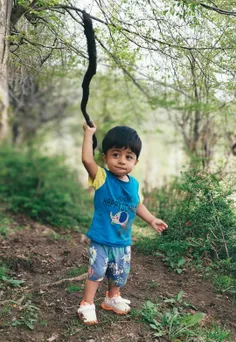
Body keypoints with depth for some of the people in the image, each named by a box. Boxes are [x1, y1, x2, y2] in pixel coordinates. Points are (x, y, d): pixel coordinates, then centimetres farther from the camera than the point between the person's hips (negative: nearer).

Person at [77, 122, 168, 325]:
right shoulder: (102, 178, -19)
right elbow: (87, 159, -37)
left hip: (123, 241, 6)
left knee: (120, 274, 21)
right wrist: (89, 133, -33)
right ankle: (87, 305, 20)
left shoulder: (134, 184, -3)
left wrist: (152, 220, 18)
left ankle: (112, 298, 45)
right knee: (96, 273, 2)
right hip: (101, 240, -5)